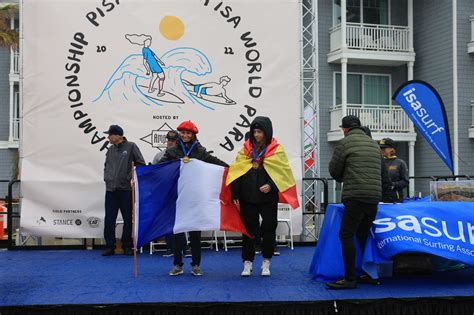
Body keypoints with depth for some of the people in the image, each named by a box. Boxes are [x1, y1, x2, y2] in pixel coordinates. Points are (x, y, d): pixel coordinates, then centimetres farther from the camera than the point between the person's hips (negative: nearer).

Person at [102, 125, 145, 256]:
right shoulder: (110, 149, 12)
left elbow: (141, 164, -4)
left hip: (126, 188, -4)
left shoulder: (131, 146, -4)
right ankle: (110, 246, 10)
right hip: (110, 189, 4)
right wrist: (106, 177, 11)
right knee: (109, 218, 2)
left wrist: (132, 177, -9)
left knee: (128, 218, 4)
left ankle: (127, 246, 15)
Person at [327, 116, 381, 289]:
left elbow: (334, 171, 3)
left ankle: (349, 279, -6)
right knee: (363, 236, 17)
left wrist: (343, 178, 25)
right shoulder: (374, 144, 18)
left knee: (346, 235, -4)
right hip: (375, 196, 7)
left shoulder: (345, 143, -1)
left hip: (355, 197, -7)